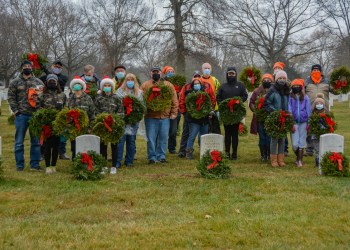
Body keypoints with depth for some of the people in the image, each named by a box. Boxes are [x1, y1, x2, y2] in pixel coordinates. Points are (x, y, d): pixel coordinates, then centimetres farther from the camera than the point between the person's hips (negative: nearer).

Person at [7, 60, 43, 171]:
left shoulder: (38, 82, 9)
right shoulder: (15, 82, 5)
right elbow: (11, 97, 2)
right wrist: (16, 111, -8)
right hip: (21, 115, -1)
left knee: (36, 141, 5)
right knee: (19, 142, 3)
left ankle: (35, 164, 13)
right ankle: (19, 165, 11)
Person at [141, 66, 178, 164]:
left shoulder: (169, 85, 9)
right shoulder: (145, 85, 4)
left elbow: (174, 100, 8)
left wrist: (174, 113, 1)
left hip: (165, 117, 2)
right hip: (150, 117, -2)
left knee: (163, 138, 6)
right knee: (151, 138, 1)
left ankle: (161, 156, 16)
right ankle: (152, 157, 9)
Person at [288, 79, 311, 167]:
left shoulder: (305, 97, 5)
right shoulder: (290, 97, 1)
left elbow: (308, 111, 10)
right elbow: (289, 111, 0)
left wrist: (308, 123, 6)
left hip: (303, 122, 1)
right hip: (294, 122, -1)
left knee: (301, 143, 3)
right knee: (295, 144, -4)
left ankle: (299, 160, 14)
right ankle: (298, 158, 21)